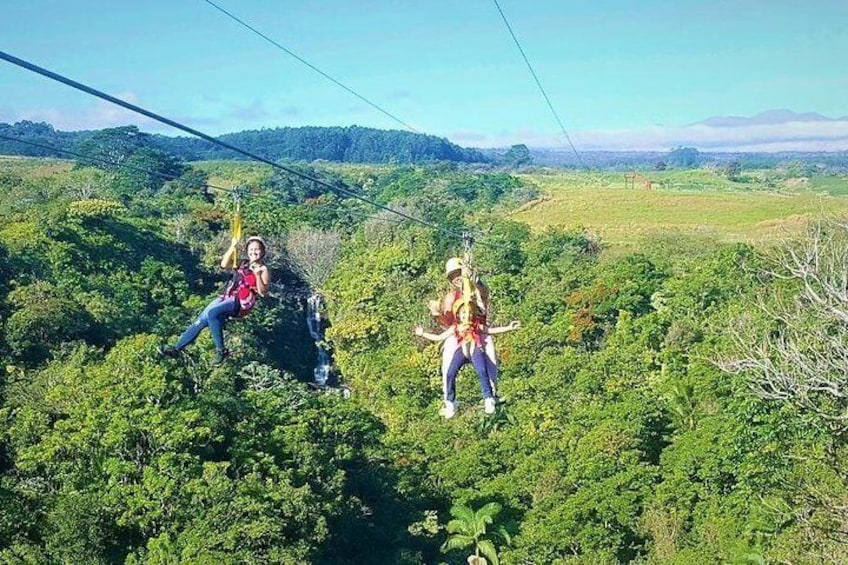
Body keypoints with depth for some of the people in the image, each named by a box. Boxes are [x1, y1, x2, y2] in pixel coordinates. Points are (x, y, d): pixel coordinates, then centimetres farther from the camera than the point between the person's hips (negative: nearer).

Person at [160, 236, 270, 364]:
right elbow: (224, 265, 4)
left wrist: (258, 275, -22)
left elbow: (263, 293, -9)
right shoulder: (242, 264, 18)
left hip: (241, 303, -6)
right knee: (201, 320, -5)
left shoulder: (263, 270, 1)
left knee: (211, 313, -31)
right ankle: (177, 348, 1)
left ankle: (221, 350, -23)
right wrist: (233, 247, -5)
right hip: (227, 298, 6)